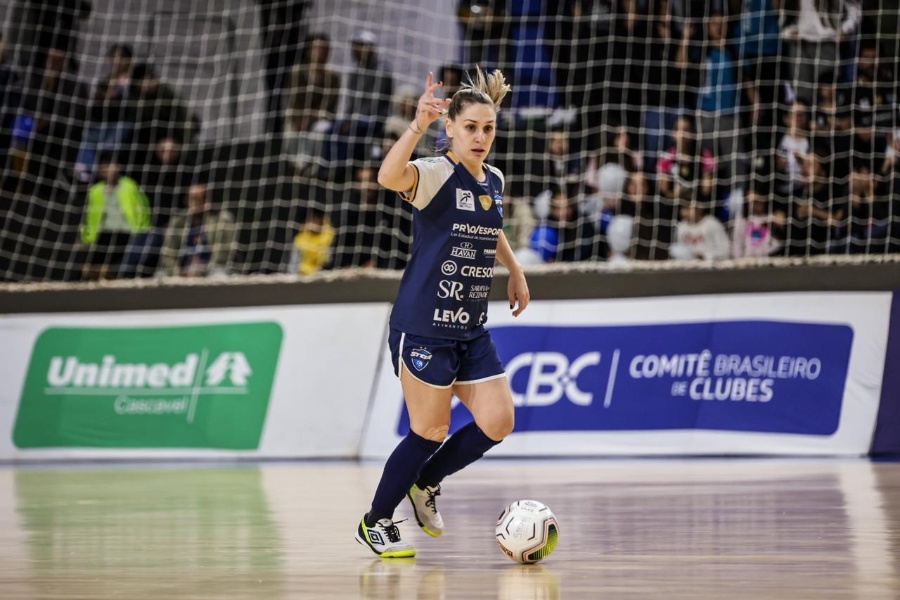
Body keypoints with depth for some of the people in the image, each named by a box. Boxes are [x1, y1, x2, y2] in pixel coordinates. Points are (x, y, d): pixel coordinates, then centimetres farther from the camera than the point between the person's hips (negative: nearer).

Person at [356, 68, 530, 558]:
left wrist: (515, 270, 24)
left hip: (471, 329, 7)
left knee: (497, 423, 1)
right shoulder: (433, 175, -13)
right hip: (423, 324, -7)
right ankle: (375, 522, 16)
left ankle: (425, 483, 26)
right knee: (430, 432, -3)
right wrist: (417, 126, -52)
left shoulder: (494, 181, 10)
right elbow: (389, 176, -38)